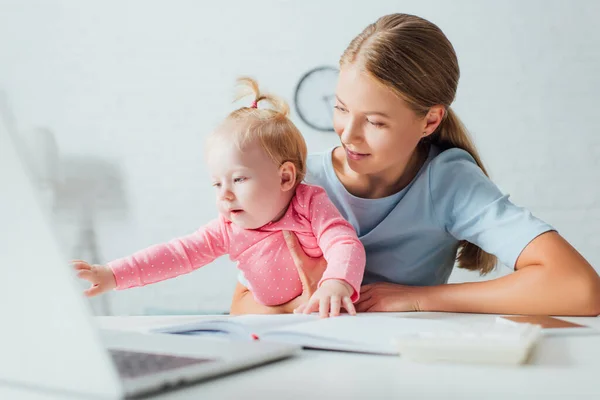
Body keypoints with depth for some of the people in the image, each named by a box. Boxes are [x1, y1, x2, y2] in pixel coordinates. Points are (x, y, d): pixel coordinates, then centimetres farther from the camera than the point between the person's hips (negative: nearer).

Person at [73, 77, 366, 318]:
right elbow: (178, 253, -9)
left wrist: (337, 284, -49)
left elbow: (347, 246, -25)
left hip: (329, 320, -2)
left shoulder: (310, 204, -14)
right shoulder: (229, 229, -3)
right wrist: (112, 275, -19)